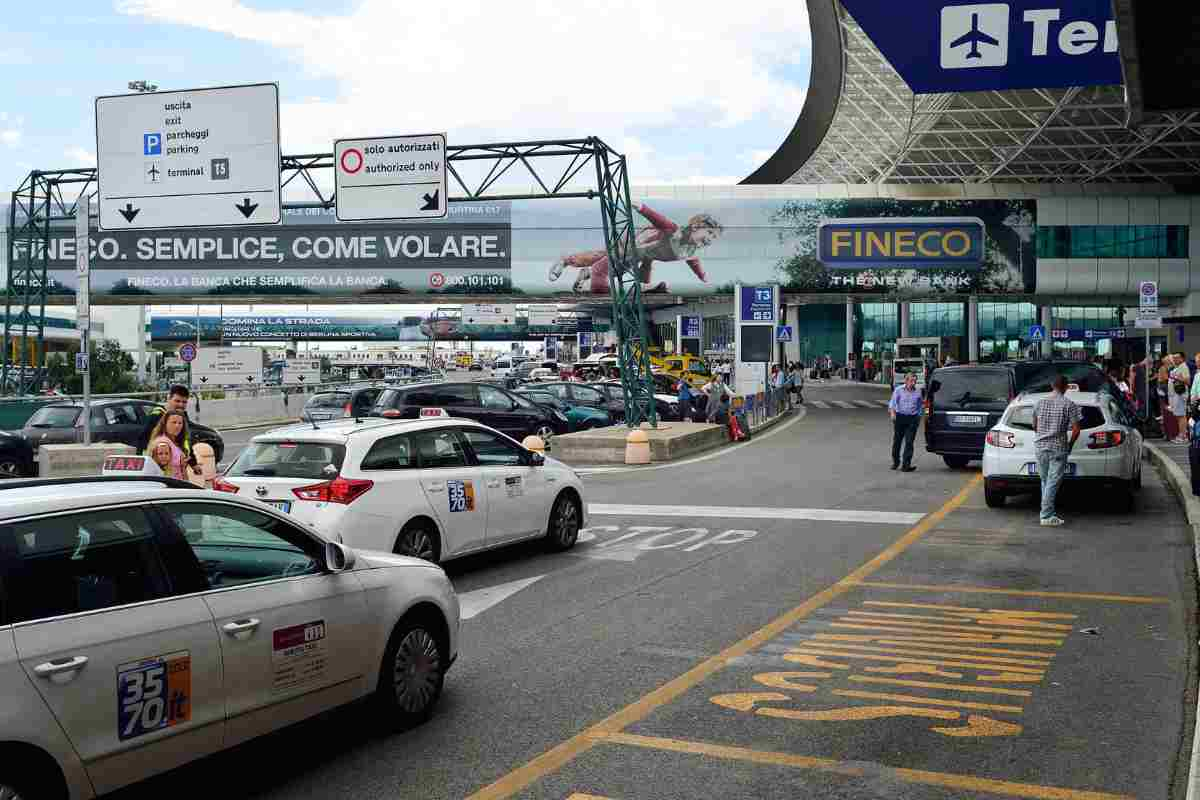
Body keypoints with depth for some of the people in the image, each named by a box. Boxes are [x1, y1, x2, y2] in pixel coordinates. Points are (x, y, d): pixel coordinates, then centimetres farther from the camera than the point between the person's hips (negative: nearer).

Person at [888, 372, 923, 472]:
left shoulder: (917, 393, 9)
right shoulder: (898, 390, 2)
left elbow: (920, 407, 18)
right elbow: (892, 402, -8)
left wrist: (919, 419, 14)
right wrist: (892, 412, -24)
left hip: (912, 419, 1)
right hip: (899, 417, -1)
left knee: (909, 442, -7)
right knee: (897, 441, 7)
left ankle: (906, 465, -9)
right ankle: (895, 462, 28)